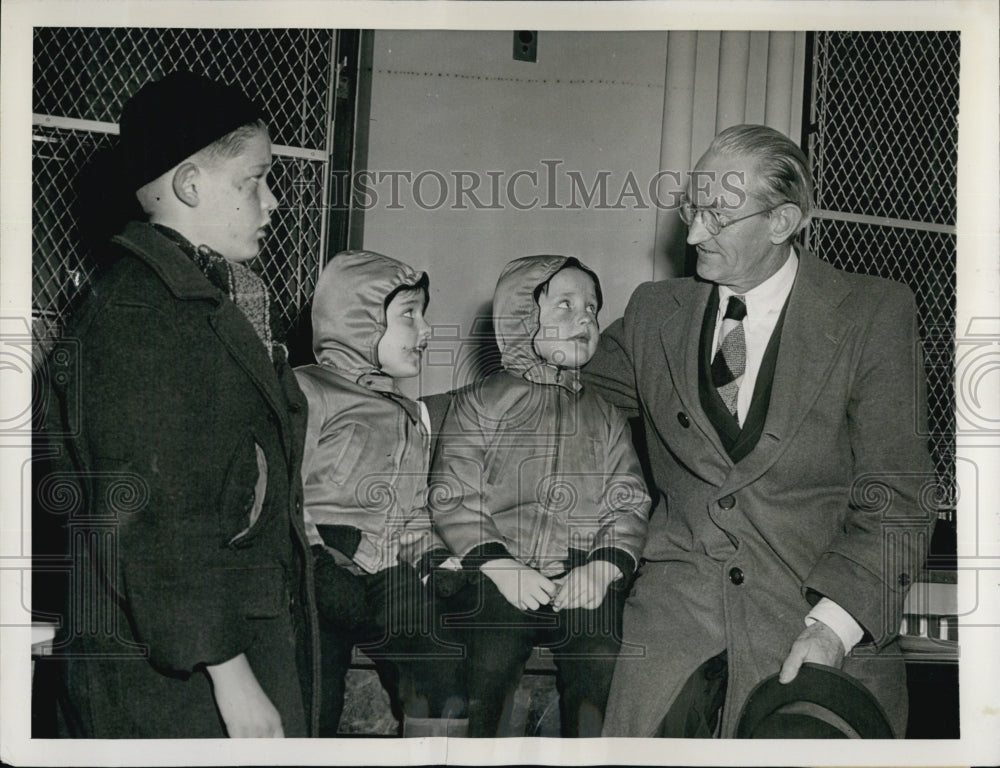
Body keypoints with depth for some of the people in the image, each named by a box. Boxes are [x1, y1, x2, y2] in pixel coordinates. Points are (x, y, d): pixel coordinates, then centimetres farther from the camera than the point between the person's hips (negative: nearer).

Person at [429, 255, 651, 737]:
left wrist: (602, 567, -6)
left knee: (603, 672, -19)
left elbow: (629, 503, 12)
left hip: (584, 581, 2)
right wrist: (501, 567, -9)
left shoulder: (605, 416, 21)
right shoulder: (480, 403, 12)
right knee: (480, 680, -20)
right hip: (496, 576, -2)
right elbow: (451, 498, 3)